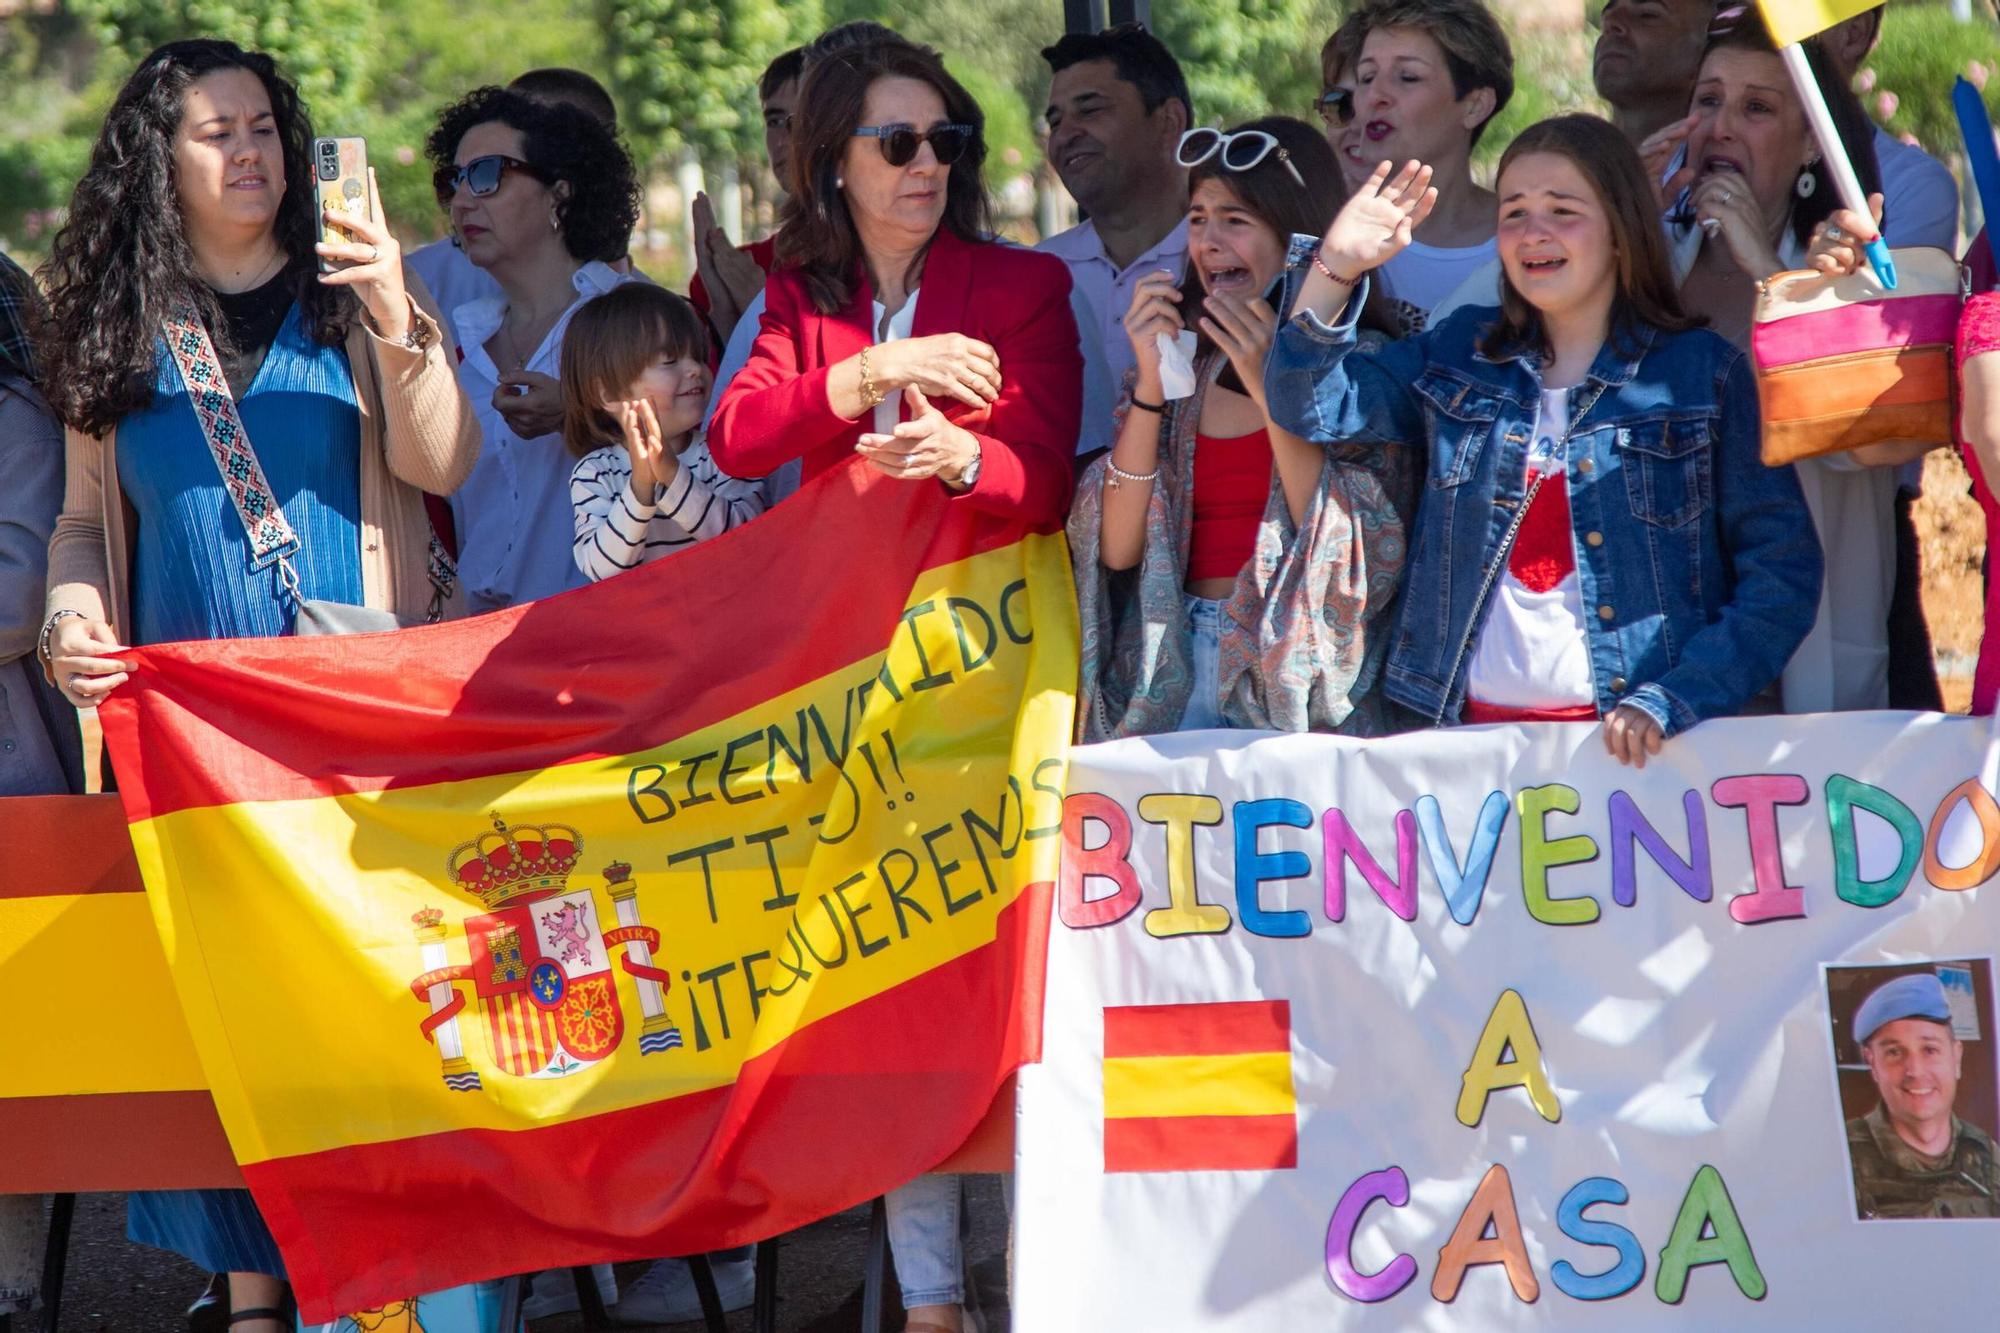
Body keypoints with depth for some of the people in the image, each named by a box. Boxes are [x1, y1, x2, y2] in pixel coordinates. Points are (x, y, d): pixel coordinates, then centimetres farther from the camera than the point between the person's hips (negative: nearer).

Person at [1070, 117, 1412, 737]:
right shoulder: (1188, 365, 12)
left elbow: (1366, 561, -9)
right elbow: (1117, 550, 5)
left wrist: (1272, 386, -10)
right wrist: (1151, 383, -4)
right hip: (1175, 678, 3)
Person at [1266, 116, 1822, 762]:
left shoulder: (1704, 375, 5)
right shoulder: (1461, 357, 16)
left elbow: (1783, 572, 1)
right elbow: (1310, 405, 11)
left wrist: (1669, 705, -10)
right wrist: (1335, 268, -3)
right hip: (1468, 728, 3)